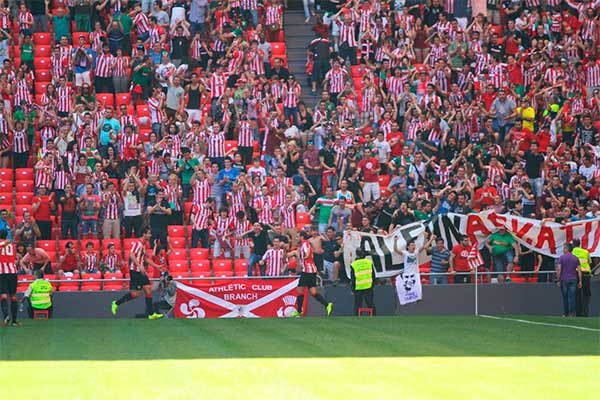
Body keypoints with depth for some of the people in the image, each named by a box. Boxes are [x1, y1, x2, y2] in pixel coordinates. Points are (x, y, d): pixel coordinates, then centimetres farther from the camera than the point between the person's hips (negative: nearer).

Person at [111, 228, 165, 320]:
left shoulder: (145, 244, 15)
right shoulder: (138, 243, -14)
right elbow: (131, 255, -25)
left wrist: (156, 266, 23)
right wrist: (140, 266, -31)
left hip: (141, 271, 9)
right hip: (135, 271, -9)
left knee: (148, 290, 3)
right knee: (136, 292, -8)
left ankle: (151, 314, 5)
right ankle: (116, 303, 5)